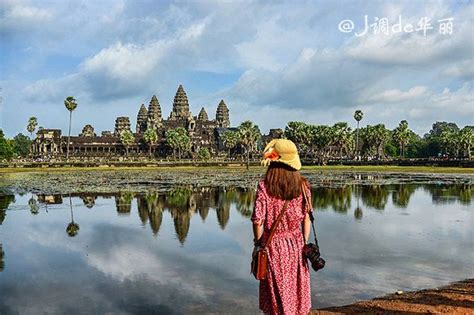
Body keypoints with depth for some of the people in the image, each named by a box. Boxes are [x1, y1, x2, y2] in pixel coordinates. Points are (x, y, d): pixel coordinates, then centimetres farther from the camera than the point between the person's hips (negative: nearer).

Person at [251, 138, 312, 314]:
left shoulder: (264, 186, -16)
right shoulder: (302, 185, -6)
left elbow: (258, 220, -14)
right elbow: (306, 217, -2)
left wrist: (258, 242, 3)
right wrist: (304, 243, 10)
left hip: (273, 245, -3)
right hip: (296, 244, 3)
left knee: (277, 294, 14)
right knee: (297, 290, 19)